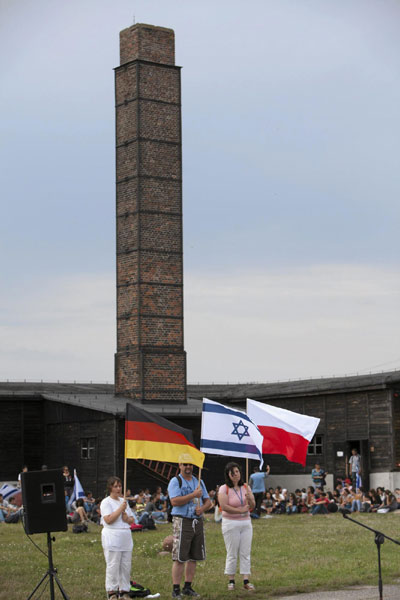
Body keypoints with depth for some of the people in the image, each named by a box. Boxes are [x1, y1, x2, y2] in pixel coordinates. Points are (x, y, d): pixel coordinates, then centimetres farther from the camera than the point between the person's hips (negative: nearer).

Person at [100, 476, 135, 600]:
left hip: (126, 537, 7)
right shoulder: (106, 502, -3)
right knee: (113, 566, -5)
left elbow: (132, 519, 20)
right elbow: (108, 520, -16)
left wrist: (127, 518, -3)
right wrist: (121, 509, -15)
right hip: (112, 537, -7)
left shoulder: (124, 501, 18)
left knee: (126, 566, 6)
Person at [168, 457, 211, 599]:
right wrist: (193, 495, -17)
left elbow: (208, 501, 18)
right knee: (179, 558, -8)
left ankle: (188, 587, 17)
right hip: (182, 522, -6)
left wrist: (202, 508, -4)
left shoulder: (198, 482, 17)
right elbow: (174, 501, -17)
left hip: (197, 522, 6)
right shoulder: (175, 481, -3)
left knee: (194, 557, 8)